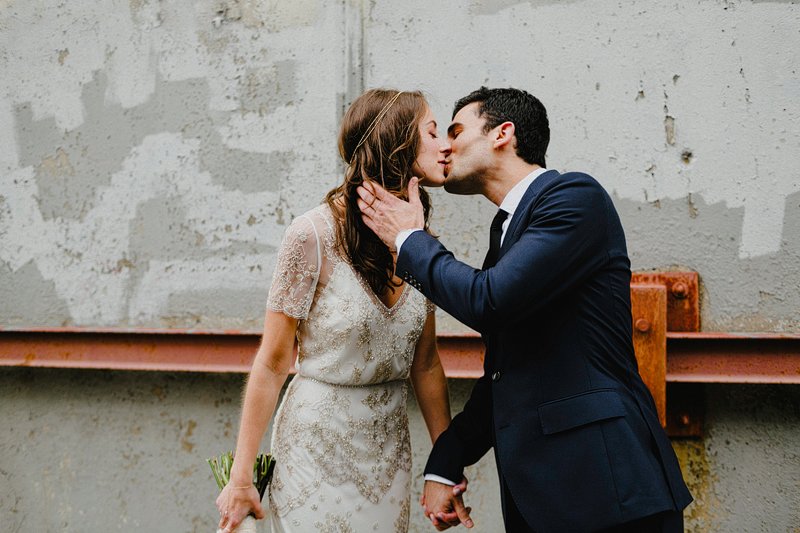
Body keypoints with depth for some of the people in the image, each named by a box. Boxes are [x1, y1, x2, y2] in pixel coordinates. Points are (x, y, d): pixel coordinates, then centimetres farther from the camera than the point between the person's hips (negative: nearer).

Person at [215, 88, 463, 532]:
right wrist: (241, 479, -10)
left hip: (389, 449, 5)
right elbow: (272, 364, -12)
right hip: (317, 447, -5)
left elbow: (425, 365, 8)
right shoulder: (313, 235, -15)